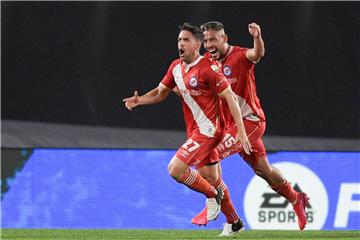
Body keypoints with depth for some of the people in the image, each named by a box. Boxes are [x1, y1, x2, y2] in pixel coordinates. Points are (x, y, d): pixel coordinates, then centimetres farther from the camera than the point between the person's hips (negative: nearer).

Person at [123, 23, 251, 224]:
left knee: (175, 169, -18)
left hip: (208, 130, -8)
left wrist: (241, 132, -20)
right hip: (194, 131, 8)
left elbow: (230, 98, -16)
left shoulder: (208, 69, -16)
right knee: (211, 178, 15)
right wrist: (139, 100, -2)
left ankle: (212, 195, 2)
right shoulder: (176, 67, 7)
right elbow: (161, 92, 18)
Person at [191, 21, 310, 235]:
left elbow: (257, 54, -36)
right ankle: (296, 199, 33)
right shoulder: (208, 61, 5)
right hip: (230, 123, 8)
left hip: (250, 120, -8)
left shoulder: (240, 56, -15)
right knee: (263, 170, 15)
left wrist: (258, 38, -57)